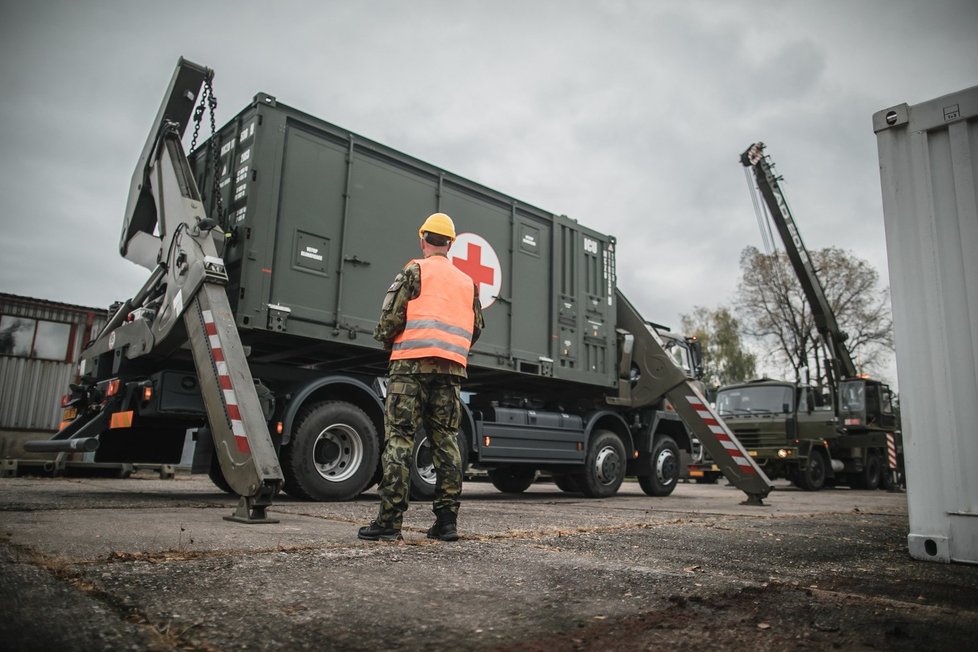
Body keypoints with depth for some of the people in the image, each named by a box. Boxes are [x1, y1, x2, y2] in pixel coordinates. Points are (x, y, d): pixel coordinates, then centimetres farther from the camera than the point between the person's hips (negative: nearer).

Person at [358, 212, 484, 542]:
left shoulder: (415, 271, 2)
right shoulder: (468, 282, 19)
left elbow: (391, 318, -6)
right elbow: (476, 327, 17)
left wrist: (388, 341, 13)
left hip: (413, 364, -5)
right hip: (452, 369, 5)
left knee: (399, 439, -4)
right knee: (446, 441, 8)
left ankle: (389, 522, -5)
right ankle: (447, 521, 9)